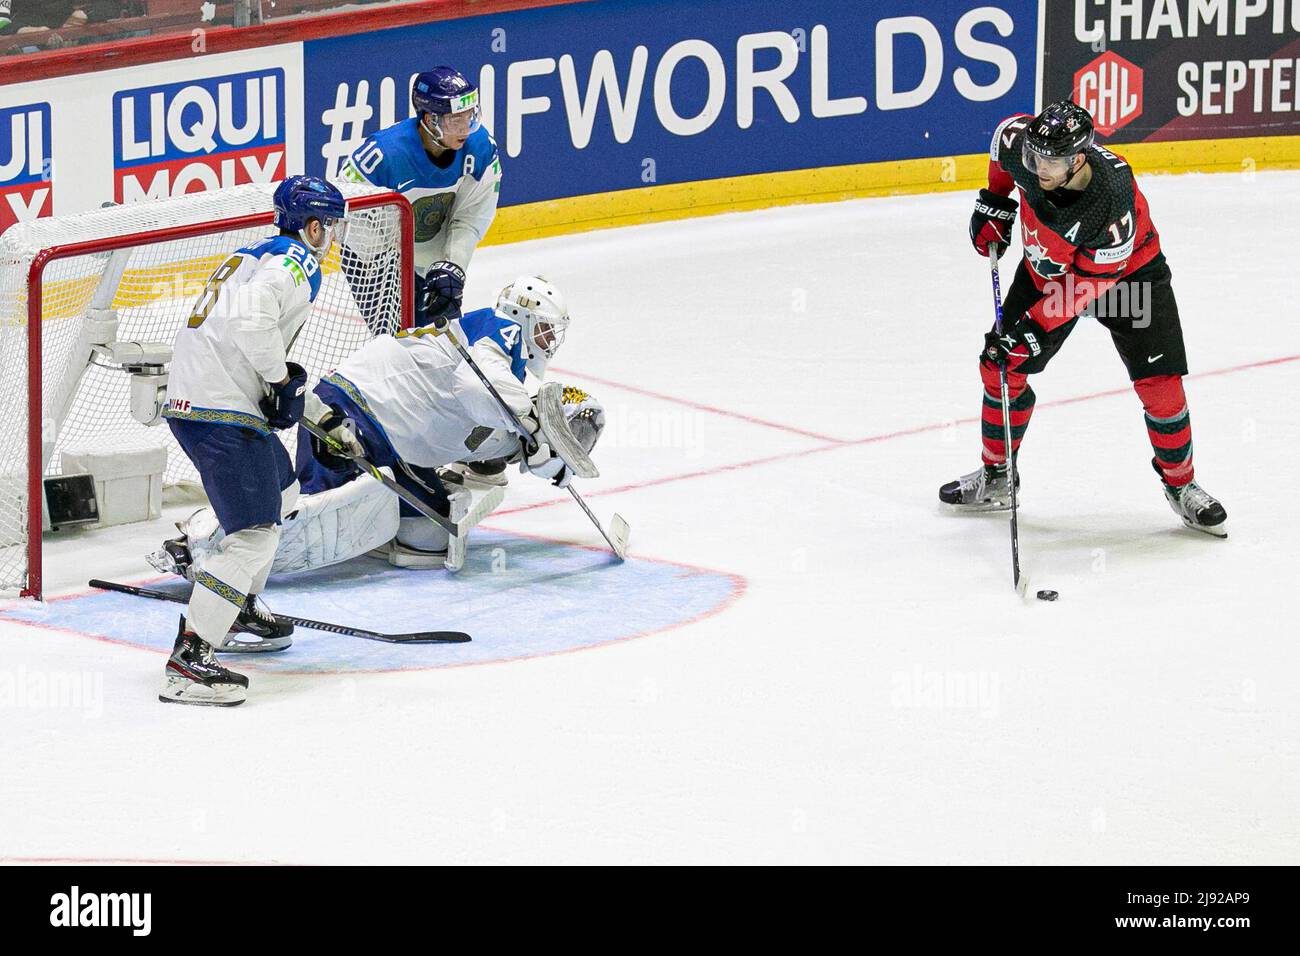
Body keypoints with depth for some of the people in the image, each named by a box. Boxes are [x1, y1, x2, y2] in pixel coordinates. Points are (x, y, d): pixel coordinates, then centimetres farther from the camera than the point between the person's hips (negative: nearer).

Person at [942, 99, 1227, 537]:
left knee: (1160, 386, -10)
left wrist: (1035, 329, -33)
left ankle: (1181, 486, 13)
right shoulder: (1023, 145, -29)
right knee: (1000, 366, 0)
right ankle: (996, 477, 18)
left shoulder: (1114, 200, -42)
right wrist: (993, 203, 2)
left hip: (1126, 273, -4)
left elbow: (1090, 283, -32)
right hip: (1046, 267, 4)